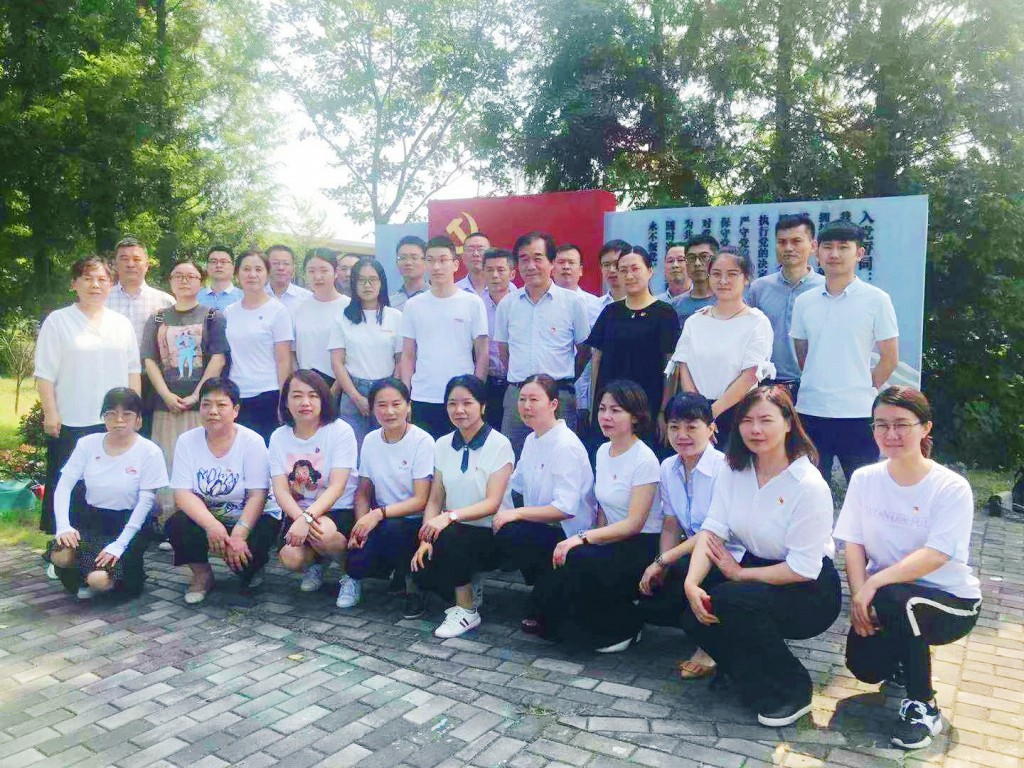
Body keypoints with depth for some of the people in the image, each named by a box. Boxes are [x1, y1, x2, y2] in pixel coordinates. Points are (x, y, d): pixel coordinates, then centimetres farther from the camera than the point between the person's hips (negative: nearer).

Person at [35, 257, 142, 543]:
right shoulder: (57, 321, 1)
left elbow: (133, 370, 14)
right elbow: (45, 374, -2)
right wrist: (50, 412, -8)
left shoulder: (122, 323, 12)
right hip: (71, 423, -3)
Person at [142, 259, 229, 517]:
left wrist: (196, 395, -12)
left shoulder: (213, 317, 6)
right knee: (168, 465, 3)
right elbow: (150, 360, 7)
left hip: (202, 403, -2)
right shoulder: (157, 319, 13)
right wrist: (167, 395, -7)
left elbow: (218, 358, -3)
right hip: (166, 404, 3)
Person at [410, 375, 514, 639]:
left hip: (491, 536, -4)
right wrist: (426, 539, -13)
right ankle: (470, 585, 12)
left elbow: (492, 503, -18)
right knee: (423, 573, -22)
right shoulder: (442, 445, 4)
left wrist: (450, 516, -33)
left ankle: (467, 611, -12)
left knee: (448, 536, -33)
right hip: (454, 532, 5)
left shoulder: (499, 444, -11)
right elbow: (435, 500, 3)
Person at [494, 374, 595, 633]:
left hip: (569, 536, -9)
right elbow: (514, 484, 15)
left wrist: (516, 513, -25)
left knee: (509, 533, -28)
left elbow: (566, 508, -25)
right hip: (541, 530, 9)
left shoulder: (566, 446, -18)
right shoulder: (531, 439, 9)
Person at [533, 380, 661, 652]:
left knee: (579, 560, -32)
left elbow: (634, 524, -20)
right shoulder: (603, 451, 8)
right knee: (546, 593, -15)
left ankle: (625, 627, -7)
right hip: (613, 542, 6)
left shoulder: (644, 460, -15)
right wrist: (595, 538, -4)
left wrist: (583, 538, -27)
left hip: (642, 546, -6)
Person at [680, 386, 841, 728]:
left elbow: (803, 568, -21)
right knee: (695, 613, -17)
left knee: (731, 600, -30)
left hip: (810, 590, -6)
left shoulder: (809, 485, -21)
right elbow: (712, 529, -10)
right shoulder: (734, 471, -2)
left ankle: (793, 691, -6)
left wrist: (739, 574, -17)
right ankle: (759, 685, 10)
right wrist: (692, 582, -26)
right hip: (755, 574, 6)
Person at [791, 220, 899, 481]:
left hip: (857, 414, -3)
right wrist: (816, 386, 10)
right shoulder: (804, 302, 7)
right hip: (809, 411, 3)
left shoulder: (876, 300, -3)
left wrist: (863, 390, 2)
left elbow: (889, 360, 0)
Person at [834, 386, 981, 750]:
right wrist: (859, 595, -18)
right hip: (883, 597, 4)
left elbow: (934, 557, -24)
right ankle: (904, 655, 23)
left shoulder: (952, 488, -15)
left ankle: (923, 707, -11)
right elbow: (854, 544, -3)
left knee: (894, 599, -35)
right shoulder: (864, 479, -3)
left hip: (950, 600, -4)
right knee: (865, 666, -17)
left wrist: (873, 584, -31)